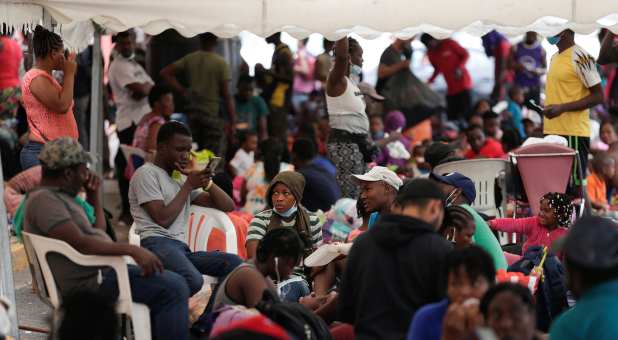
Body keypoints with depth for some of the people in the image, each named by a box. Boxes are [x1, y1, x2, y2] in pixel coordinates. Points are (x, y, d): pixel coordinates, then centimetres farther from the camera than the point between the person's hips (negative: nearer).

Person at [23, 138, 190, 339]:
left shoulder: (58, 197, 19)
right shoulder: (43, 200, -14)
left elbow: (97, 235, 21)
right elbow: (80, 244, -26)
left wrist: (96, 200, 14)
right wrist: (132, 250, -26)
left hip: (97, 272, 11)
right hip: (89, 283, -11)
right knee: (173, 287, -19)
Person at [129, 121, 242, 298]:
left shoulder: (181, 179, 28)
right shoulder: (146, 173, 6)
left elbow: (228, 206, 25)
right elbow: (163, 219, -7)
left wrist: (204, 180, 11)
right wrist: (189, 186, 1)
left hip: (181, 247, 8)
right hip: (157, 243, -7)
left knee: (234, 263, -18)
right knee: (193, 280, -36)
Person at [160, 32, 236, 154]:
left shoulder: (189, 59, 4)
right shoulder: (221, 63, -9)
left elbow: (165, 72, 4)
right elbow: (227, 95, -11)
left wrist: (182, 91, 5)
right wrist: (232, 122, -6)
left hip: (192, 112, 5)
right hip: (213, 113, -5)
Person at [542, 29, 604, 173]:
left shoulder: (581, 58, -10)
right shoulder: (555, 58, 16)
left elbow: (598, 96, -13)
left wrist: (562, 108, -21)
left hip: (573, 134, -8)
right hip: (552, 133, 8)